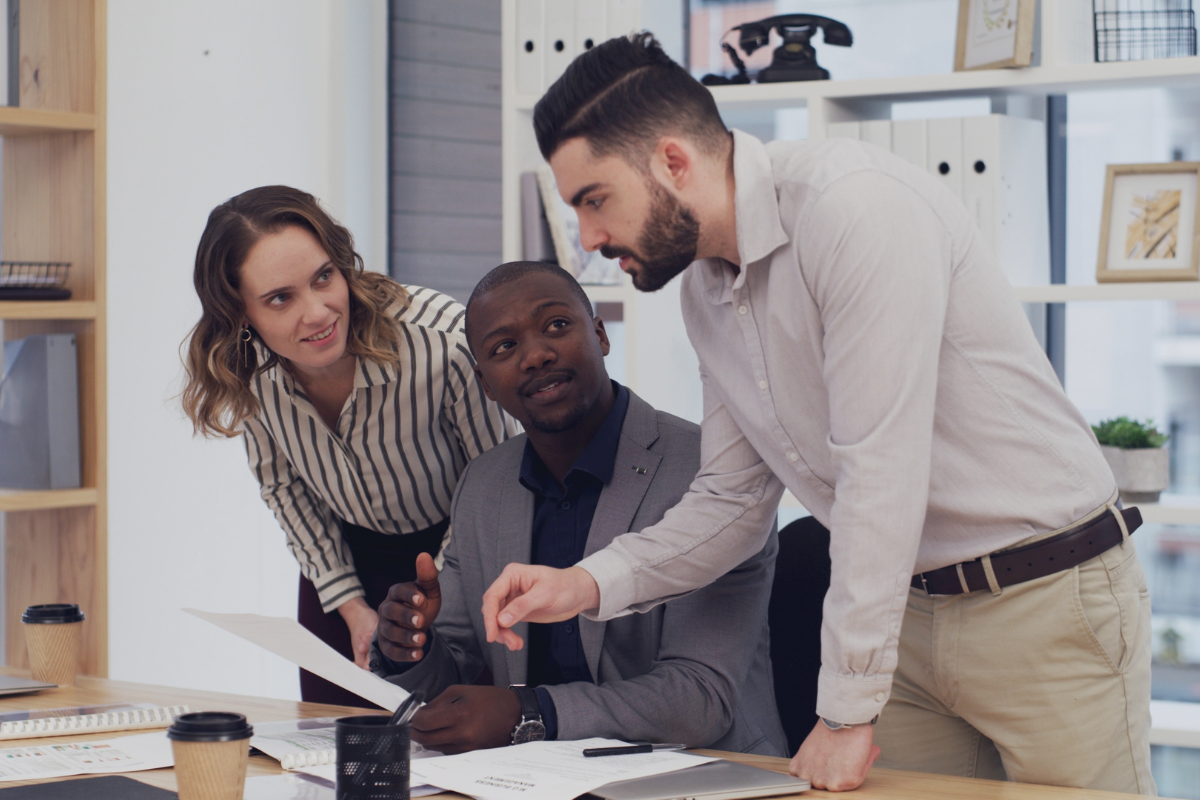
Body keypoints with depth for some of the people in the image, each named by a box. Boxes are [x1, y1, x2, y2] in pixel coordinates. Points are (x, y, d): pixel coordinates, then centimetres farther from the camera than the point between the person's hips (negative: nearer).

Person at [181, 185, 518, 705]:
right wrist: (351, 606, -3)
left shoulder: (444, 344, -34)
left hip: (457, 548, -3)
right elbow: (283, 487, 0)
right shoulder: (247, 371, -20)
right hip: (348, 558, 3)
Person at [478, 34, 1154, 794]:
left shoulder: (855, 204, -22)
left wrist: (847, 714, -22)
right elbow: (733, 500, 14)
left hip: (1047, 600, -7)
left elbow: (883, 468, -25)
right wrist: (587, 584, -3)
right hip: (911, 610, 7)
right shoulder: (706, 291, 6)